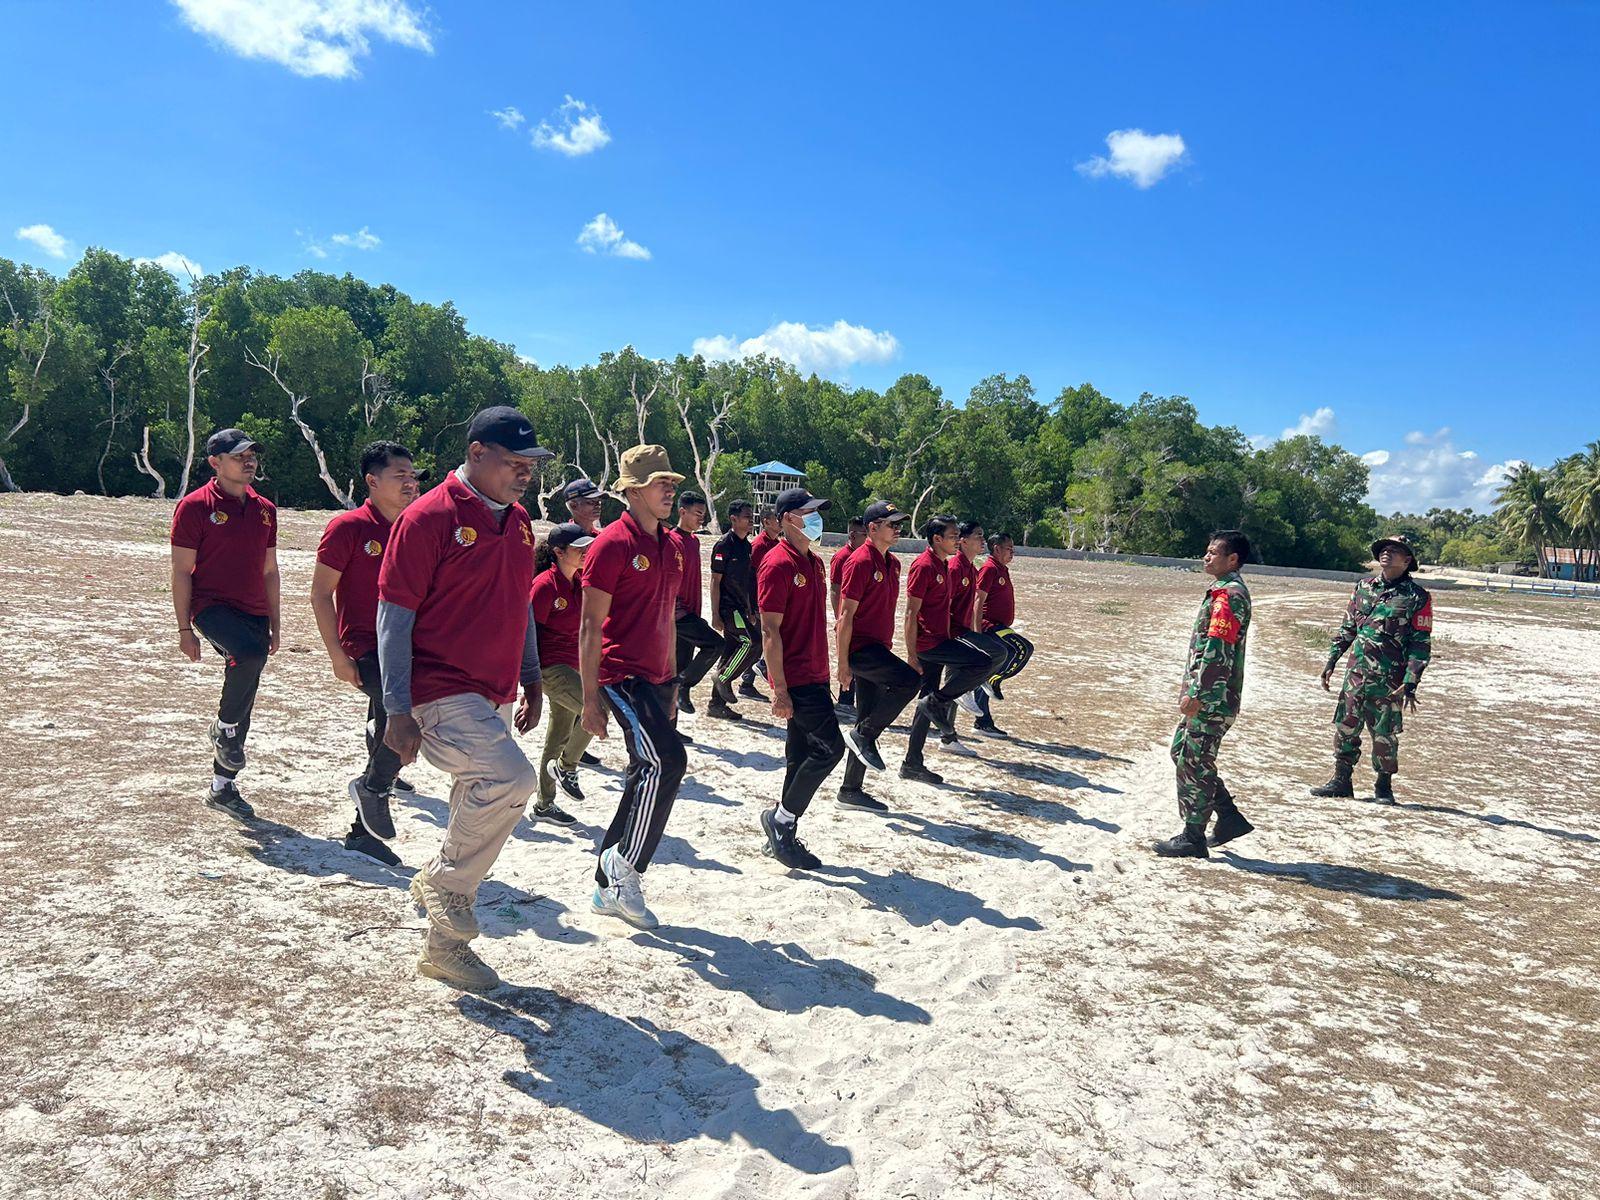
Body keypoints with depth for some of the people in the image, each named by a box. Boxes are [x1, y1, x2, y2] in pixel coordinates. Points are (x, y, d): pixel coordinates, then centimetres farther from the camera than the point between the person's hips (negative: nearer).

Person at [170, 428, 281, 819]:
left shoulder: (265, 509, 12)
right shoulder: (195, 506, -4)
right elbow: (181, 571, -5)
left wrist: (274, 625, 15)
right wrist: (185, 628, -9)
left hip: (253, 613, 6)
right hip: (212, 607, -6)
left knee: (244, 703, 8)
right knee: (250, 652, -36)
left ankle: (223, 787, 22)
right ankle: (224, 728, -10)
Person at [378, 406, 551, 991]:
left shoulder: (517, 520, 11)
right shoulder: (429, 518, -13)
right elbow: (393, 616, -13)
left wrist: (531, 680, 18)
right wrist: (398, 711, -16)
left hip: (495, 697, 8)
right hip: (441, 694, -8)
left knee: (478, 817, 13)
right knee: (511, 777, -28)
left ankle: (444, 948, 30)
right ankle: (443, 881, -2)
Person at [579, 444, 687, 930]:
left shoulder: (671, 546, 13)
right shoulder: (612, 544, -11)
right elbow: (590, 627, -13)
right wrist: (590, 697, -16)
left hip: (655, 678, 9)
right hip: (621, 674, -9)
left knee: (649, 776, 11)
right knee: (668, 761, -21)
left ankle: (609, 886, 23)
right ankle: (625, 866, -3)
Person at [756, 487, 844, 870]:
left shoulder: (814, 562, 14)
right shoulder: (778, 565, -14)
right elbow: (770, 631, -17)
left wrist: (824, 673, 18)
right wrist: (780, 690, -20)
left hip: (814, 676, 9)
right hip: (795, 678, -9)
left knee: (802, 756, 11)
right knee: (830, 747, -11)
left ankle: (783, 836, 21)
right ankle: (779, 818, 3)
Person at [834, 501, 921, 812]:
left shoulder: (893, 563, 13)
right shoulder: (860, 562, -14)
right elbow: (846, 615, -16)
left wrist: (888, 648, 20)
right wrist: (843, 663, -17)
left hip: (878, 647, 9)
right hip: (860, 647, -9)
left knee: (869, 722, 10)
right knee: (909, 680, -27)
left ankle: (851, 790, 19)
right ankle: (863, 735, -9)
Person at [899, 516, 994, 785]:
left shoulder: (945, 565, 15)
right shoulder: (924, 566, -14)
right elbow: (911, 614, -17)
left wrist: (948, 638, 21)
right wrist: (911, 655, -19)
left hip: (939, 641, 10)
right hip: (928, 641, -10)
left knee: (927, 704, 11)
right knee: (982, 662, -18)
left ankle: (912, 765, 18)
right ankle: (937, 702, -5)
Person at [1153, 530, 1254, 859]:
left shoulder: (1229, 595, -17)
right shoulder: (1224, 591, 17)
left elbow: (1216, 650, -23)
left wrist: (1196, 694, -23)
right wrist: (1190, 686, 23)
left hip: (1213, 699, -11)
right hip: (1207, 697, 11)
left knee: (1194, 763, -2)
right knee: (1182, 751, 17)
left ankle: (1193, 838, 8)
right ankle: (1230, 817, 23)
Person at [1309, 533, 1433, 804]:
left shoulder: (1417, 597, -4)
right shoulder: (1363, 588, 10)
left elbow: (1421, 644, -5)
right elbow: (1346, 628, 17)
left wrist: (1410, 683, -13)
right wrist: (1331, 662, 11)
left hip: (1388, 681, -4)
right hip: (1355, 674, 4)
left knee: (1384, 735, 5)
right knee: (1345, 728, 6)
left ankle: (1384, 787, 20)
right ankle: (1341, 780, 17)